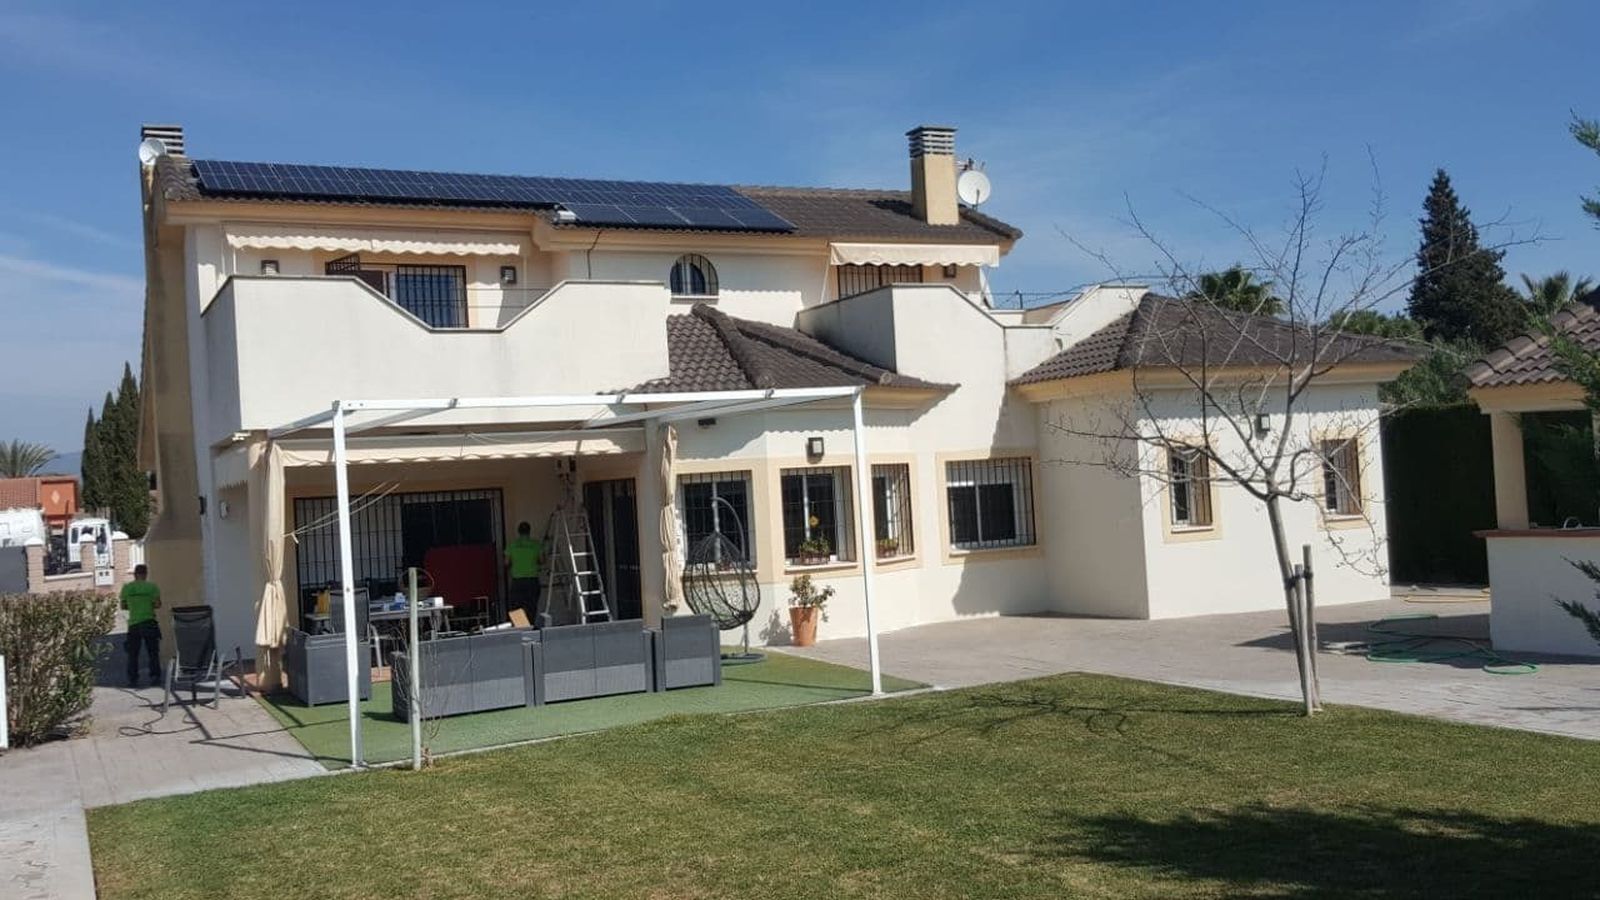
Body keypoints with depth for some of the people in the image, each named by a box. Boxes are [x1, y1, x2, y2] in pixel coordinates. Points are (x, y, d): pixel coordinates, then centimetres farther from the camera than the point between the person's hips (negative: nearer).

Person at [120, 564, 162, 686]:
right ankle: (155, 677, 3)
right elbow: (158, 604, -8)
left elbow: (123, 606, 8)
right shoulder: (151, 586, -4)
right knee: (153, 652, 6)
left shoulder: (126, 587, 3)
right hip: (149, 622, -2)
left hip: (133, 623, 2)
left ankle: (133, 679, 6)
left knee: (132, 653, 8)